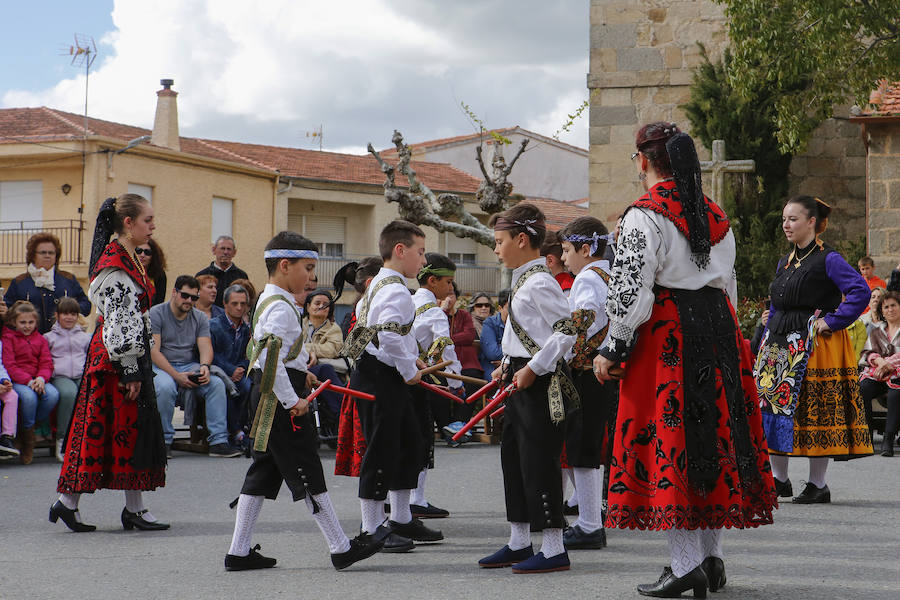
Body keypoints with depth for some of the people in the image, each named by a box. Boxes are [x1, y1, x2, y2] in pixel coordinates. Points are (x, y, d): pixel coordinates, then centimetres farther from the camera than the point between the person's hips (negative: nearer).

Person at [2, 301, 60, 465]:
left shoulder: (40, 339, 19)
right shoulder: (8, 338, 5)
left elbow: (47, 363, 10)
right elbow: (9, 365, -6)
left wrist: (41, 378, -14)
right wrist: (28, 381, -20)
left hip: (37, 380, 4)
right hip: (17, 381, -4)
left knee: (53, 394, -31)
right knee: (29, 396, -38)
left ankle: (33, 425, -8)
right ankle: (27, 442, -18)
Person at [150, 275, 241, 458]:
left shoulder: (200, 318, 11)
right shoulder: (156, 314, -5)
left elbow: (205, 347, 1)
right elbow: (154, 351, -13)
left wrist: (204, 366, -24)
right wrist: (177, 376, -23)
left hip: (190, 366, 4)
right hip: (161, 366, -4)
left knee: (217, 384, -23)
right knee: (165, 387, -38)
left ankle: (218, 441, -24)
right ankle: (164, 440, -22)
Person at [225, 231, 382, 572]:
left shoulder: (267, 301, 16)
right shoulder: (281, 308, -16)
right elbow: (272, 358, -27)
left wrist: (300, 374, 21)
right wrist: (292, 401, -22)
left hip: (266, 397, 10)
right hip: (279, 400, -10)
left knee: (264, 471, 11)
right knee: (306, 470, -5)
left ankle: (239, 552, 11)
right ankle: (341, 549, 0)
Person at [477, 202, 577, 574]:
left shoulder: (539, 283, -16)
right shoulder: (524, 280, 15)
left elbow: (567, 331, -22)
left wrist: (532, 369, -20)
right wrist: (509, 366, 14)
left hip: (541, 383, -11)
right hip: (523, 381, 11)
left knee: (538, 460, -7)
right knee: (512, 456, 14)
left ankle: (554, 550, -2)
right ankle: (519, 543, 23)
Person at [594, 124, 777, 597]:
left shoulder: (645, 215, -11)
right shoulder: (716, 216, 13)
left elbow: (630, 291, -15)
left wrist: (612, 350, -7)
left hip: (666, 335, -7)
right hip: (717, 329, 7)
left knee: (666, 440, -4)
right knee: (711, 434, 11)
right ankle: (711, 556, 16)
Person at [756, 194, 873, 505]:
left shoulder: (828, 259, -9)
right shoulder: (785, 261, 15)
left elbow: (861, 292, -19)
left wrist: (831, 321, -17)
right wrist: (767, 342, 14)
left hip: (815, 346, -7)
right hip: (781, 345, 7)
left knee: (815, 409, -4)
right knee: (772, 404, 3)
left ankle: (818, 485, 5)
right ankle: (779, 479, 13)